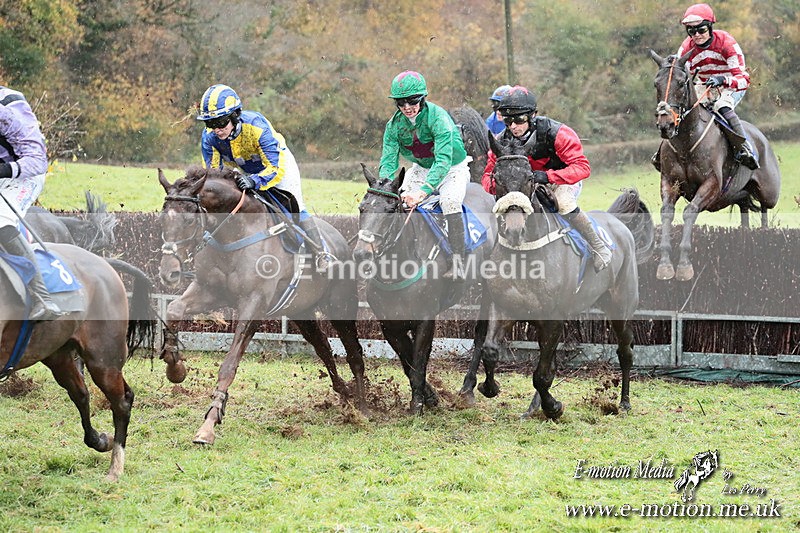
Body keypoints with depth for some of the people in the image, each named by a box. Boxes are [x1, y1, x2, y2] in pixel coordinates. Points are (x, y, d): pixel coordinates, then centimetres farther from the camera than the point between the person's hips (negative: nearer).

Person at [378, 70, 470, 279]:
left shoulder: (438, 117, -29)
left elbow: (443, 160, -38)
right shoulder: (395, 124, -12)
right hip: (421, 169, 5)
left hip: (453, 169, -5)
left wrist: (424, 190, -51)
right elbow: (388, 160, -14)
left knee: (450, 201, -31)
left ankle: (457, 263, -29)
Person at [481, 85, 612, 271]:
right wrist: (497, 183, -37)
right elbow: (488, 176, -10)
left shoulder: (555, 133, -29)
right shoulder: (502, 142, -16)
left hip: (565, 181, -5)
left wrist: (547, 176, -46)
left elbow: (582, 167, -33)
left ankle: (598, 246, -18)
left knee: (563, 202, -35)